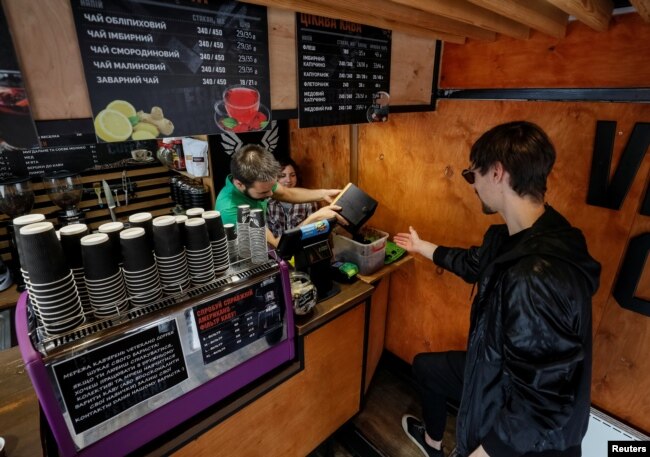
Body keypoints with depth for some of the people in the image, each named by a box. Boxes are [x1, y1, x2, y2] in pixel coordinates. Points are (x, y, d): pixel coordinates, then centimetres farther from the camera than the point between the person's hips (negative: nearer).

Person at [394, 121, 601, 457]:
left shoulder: (536, 276, -40)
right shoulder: (517, 238, -8)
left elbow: (541, 407, -34)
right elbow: (474, 263, 12)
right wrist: (420, 246, 25)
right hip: (501, 371, 8)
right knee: (424, 366, 25)